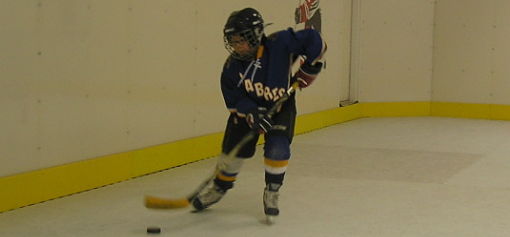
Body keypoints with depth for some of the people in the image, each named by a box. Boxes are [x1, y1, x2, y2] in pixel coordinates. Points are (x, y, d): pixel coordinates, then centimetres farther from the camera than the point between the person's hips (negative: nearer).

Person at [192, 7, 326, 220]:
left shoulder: (280, 44, -30)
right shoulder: (232, 66, -21)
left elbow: (314, 40, -21)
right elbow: (234, 100, -16)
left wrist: (308, 70, -18)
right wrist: (251, 113, -32)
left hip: (281, 106, -2)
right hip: (247, 108, 2)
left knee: (277, 148, -18)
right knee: (233, 149, 3)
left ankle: (272, 193, 4)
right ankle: (219, 188, 28)